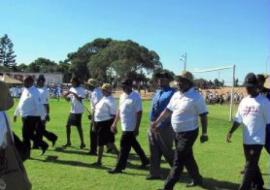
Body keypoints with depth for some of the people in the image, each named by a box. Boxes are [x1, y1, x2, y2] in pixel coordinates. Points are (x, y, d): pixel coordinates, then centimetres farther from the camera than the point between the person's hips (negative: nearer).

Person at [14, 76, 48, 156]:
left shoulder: (34, 92, -15)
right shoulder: (25, 90, 13)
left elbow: (39, 105, -20)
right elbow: (20, 103, 22)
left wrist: (42, 117, -22)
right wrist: (16, 114, 24)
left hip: (31, 117, -9)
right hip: (26, 117, 9)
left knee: (26, 136, -2)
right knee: (30, 135, 14)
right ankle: (43, 145, 26)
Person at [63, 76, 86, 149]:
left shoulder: (81, 89, -10)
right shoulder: (71, 89, 11)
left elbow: (80, 99, -20)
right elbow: (69, 99, 13)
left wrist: (74, 93, -26)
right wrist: (65, 96, -7)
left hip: (78, 111, -7)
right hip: (72, 110, 7)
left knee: (78, 127, -3)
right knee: (68, 125, 9)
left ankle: (82, 143, 8)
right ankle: (68, 142, 21)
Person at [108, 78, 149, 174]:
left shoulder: (136, 97, -15)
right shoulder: (122, 96, 10)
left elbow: (139, 113, -17)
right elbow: (119, 110, 17)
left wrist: (137, 128, -20)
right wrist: (114, 123, 15)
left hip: (130, 127, -8)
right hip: (125, 126, 8)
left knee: (124, 147, -2)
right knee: (134, 144, 18)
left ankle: (119, 167, 7)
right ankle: (144, 160, 33)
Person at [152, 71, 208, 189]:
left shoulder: (196, 97, -15)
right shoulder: (176, 95, 7)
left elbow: (203, 116, -13)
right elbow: (167, 111, 11)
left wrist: (204, 133, -13)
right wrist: (157, 122, 8)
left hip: (189, 133, -8)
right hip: (178, 133, 8)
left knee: (178, 161, -4)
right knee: (187, 158, 20)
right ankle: (197, 179, 39)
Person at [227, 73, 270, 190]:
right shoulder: (244, 101, 7)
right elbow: (238, 119, 10)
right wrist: (231, 131, -1)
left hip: (257, 140, -7)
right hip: (246, 140, 7)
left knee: (250, 166, -6)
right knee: (252, 165, 18)